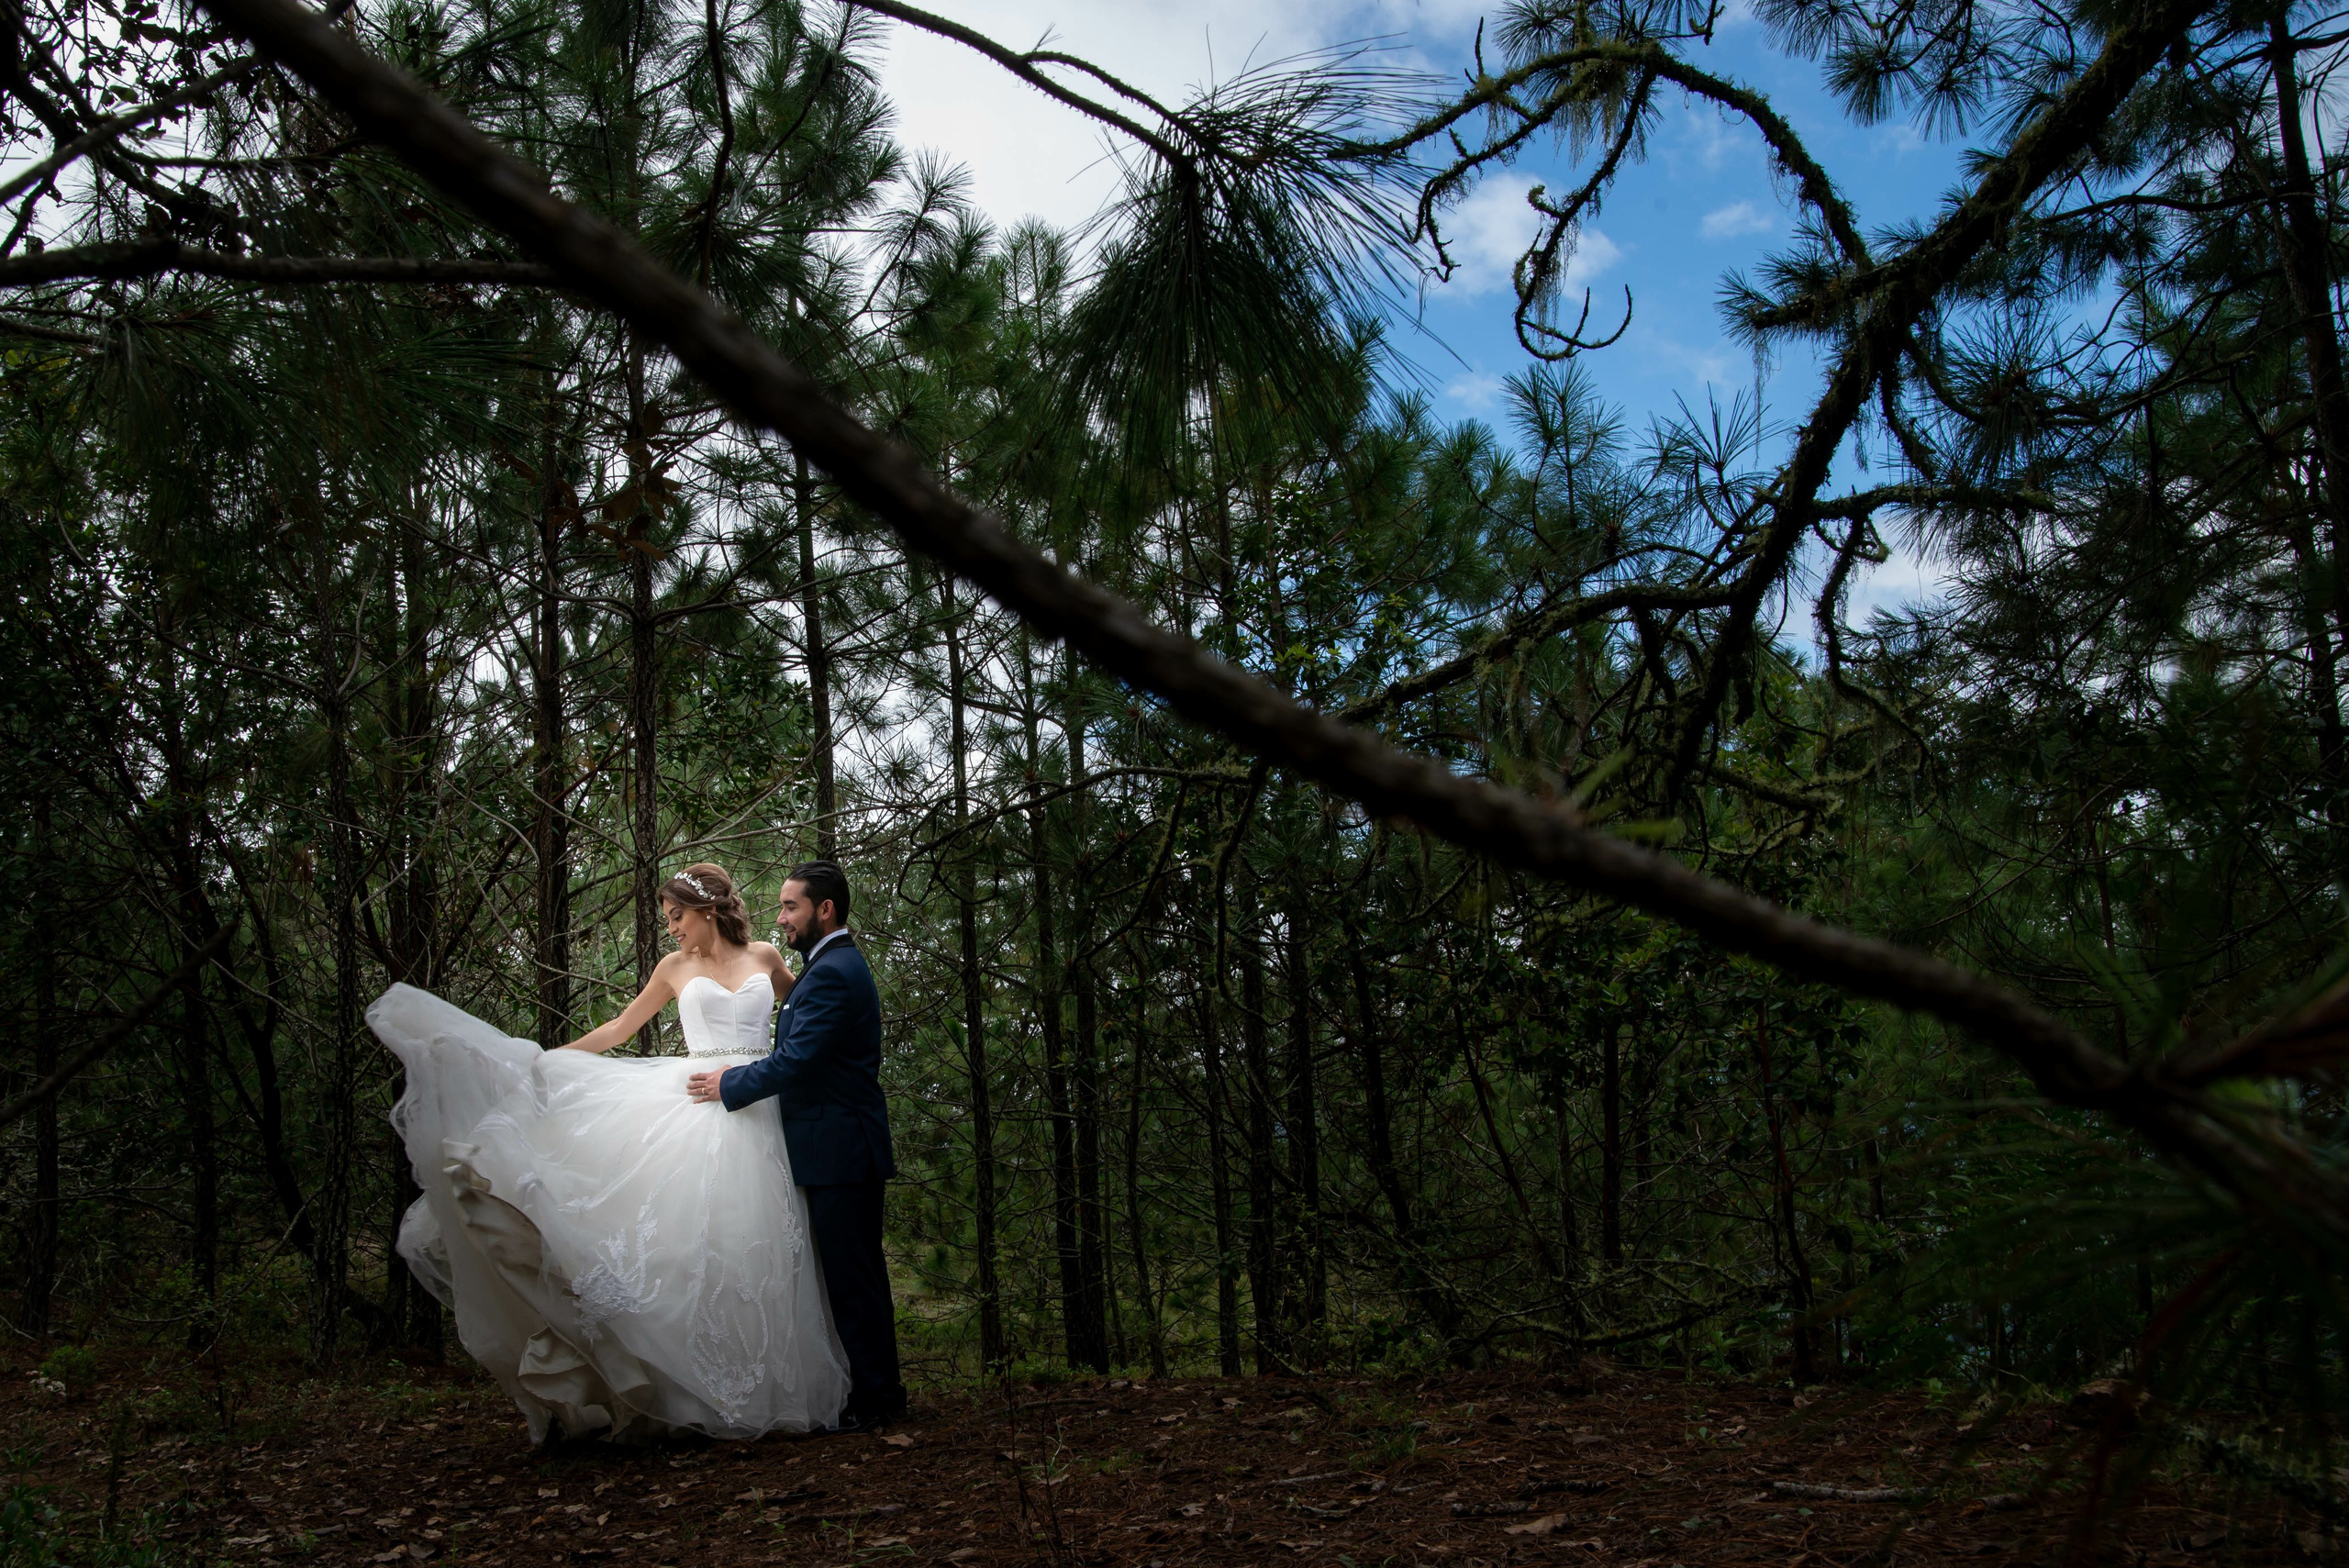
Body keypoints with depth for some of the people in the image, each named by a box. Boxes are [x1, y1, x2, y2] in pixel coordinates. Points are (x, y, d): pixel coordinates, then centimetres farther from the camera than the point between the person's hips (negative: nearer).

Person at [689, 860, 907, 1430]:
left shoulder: (832, 973, -16)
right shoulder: (840, 963, 18)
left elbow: (794, 1060, -21)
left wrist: (729, 1083, -9)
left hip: (838, 1153, -11)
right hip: (850, 1151, 11)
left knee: (850, 1278, -5)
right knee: (860, 1275, 15)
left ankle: (871, 1399, 1)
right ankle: (881, 1389, 22)